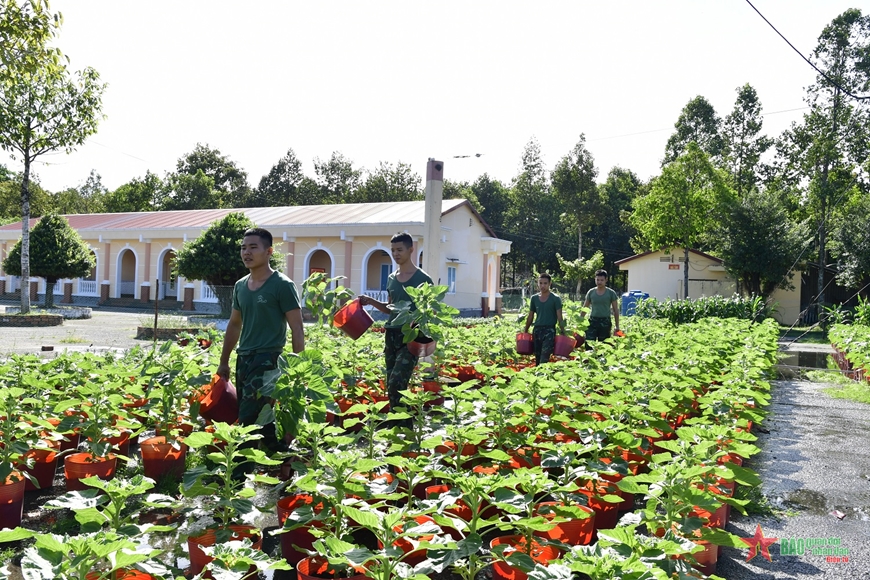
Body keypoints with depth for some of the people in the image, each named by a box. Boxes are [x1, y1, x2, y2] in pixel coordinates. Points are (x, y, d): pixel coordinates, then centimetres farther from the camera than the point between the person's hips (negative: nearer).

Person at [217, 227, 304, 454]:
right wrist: (224, 362, 21)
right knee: (260, 418, 11)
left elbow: (297, 329, -9)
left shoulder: (282, 285, -8)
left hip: (268, 360, -7)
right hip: (243, 359, 7)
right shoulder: (240, 286, 12)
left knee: (248, 419, -11)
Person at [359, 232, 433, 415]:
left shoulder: (422, 279, -5)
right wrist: (371, 301, 7)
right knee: (391, 385, 9)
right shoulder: (391, 278, 13)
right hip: (391, 335, 7)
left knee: (396, 383, -16)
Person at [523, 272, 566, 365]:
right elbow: (530, 317, 18)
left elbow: (559, 317, -5)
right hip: (537, 330, 5)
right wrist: (525, 331, 19)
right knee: (537, 358, 8)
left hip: (549, 330, -5)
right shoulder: (534, 298, 9)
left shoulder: (555, 299, -3)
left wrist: (563, 332, -11)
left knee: (544, 359, -16)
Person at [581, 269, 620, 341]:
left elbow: (615, 310, 4)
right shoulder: (591, 292, 5)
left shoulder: (611, 293, 0)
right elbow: (585, 308, 13)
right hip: (593, 321, 1)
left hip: (605, 322, -1)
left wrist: (617, 326, 1)